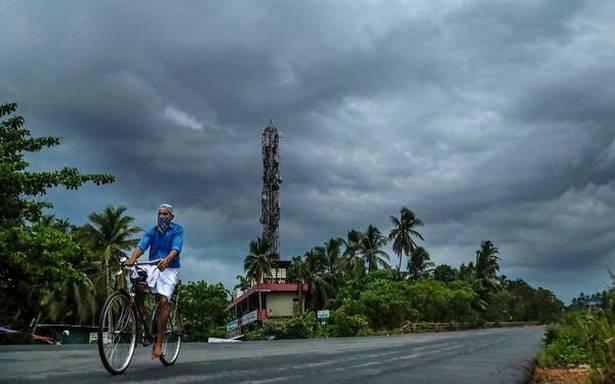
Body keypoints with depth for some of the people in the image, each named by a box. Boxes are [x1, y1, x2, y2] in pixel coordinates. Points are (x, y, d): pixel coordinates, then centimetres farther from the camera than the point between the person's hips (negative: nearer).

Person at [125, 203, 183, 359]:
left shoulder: (177, 230, 0)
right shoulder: (152, 231, 10)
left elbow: (176, 249, -16)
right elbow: (141, 246, -7)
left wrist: (166, 260, -38)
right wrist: (132, 259, -30)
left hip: (169, 269, -3)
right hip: (152, 267, 3)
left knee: (163, 301, -21)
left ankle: (158, 342, -16)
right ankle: (140, 312, -11)